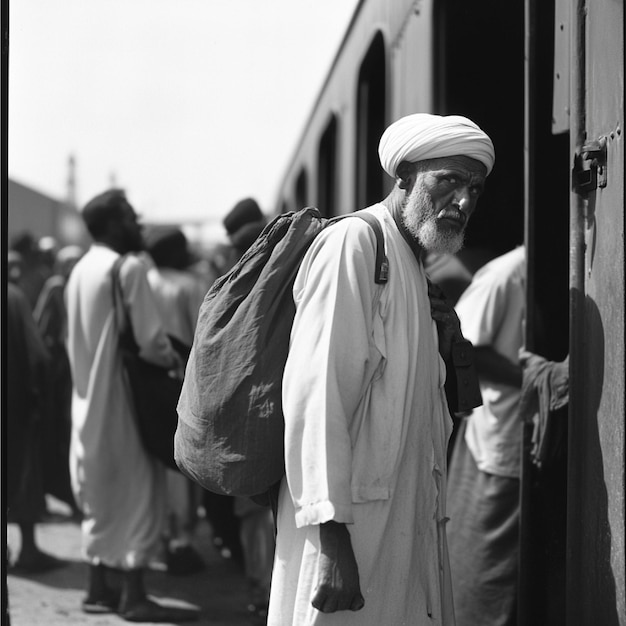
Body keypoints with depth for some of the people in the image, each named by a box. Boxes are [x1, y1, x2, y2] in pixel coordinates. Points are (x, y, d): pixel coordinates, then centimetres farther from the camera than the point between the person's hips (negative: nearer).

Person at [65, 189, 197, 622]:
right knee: (138, 490, -2)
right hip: (122, 400, -8)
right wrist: (173, 360, 0)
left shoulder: (81, 271, 10)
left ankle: (99, 587, 19)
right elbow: (151, 340, -20)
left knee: (102, 494, 15)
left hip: (90, 400, 8)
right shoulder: (129, 268, -15)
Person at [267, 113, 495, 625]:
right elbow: (316, 395, -20)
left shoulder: (411, 266, 17)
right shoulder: (351, 243, -11)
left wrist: (442, 349, 5)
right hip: (350, 534, -9)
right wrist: (330, 534, -25)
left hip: (409, 532, 9)